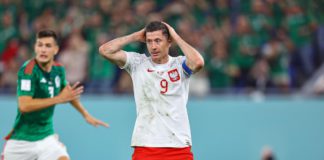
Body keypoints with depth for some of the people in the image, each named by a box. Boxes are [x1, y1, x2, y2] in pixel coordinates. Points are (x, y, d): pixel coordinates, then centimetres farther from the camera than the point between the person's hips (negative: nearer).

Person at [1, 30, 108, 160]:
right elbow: (24, 106, -29)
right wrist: (59, 99, -25)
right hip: (21, 140, -4)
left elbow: (69, 93, 23)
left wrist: (86, 115, 27)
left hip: (46, 137, 4)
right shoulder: (28, 70, -18)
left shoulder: (58, 70, 0)